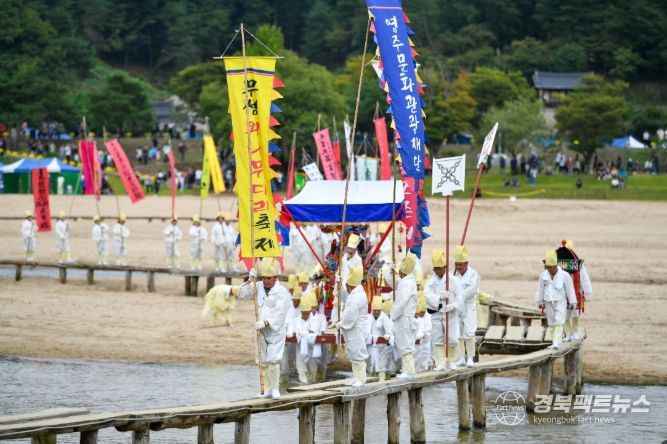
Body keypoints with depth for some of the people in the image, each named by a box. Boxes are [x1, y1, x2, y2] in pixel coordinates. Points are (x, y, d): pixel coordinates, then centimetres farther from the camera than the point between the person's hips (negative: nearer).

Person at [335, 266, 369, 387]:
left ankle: (360, 378, -1)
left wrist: (339, 325, -10)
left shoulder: (356, 298, -23)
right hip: (353, 331, 11)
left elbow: (350, 317, -24)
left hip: (356, 331, -11)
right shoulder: (356, 294, 10)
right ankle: (356, 377, 22)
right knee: (353, 354, 15)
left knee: (357, 354, -5)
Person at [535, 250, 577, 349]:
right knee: (551, 323, 9)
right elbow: (540, 289, 7)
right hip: (549, 302, 4)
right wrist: (540, 302, 12)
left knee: (559, 322, -14)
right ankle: (554, 343, 18)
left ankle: (556, 343, -19)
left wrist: (572, 303, 1)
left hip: (560, 302, -4)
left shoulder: (564, 275, -12)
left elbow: (570, 289, -4)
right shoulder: (543, 275, -4)